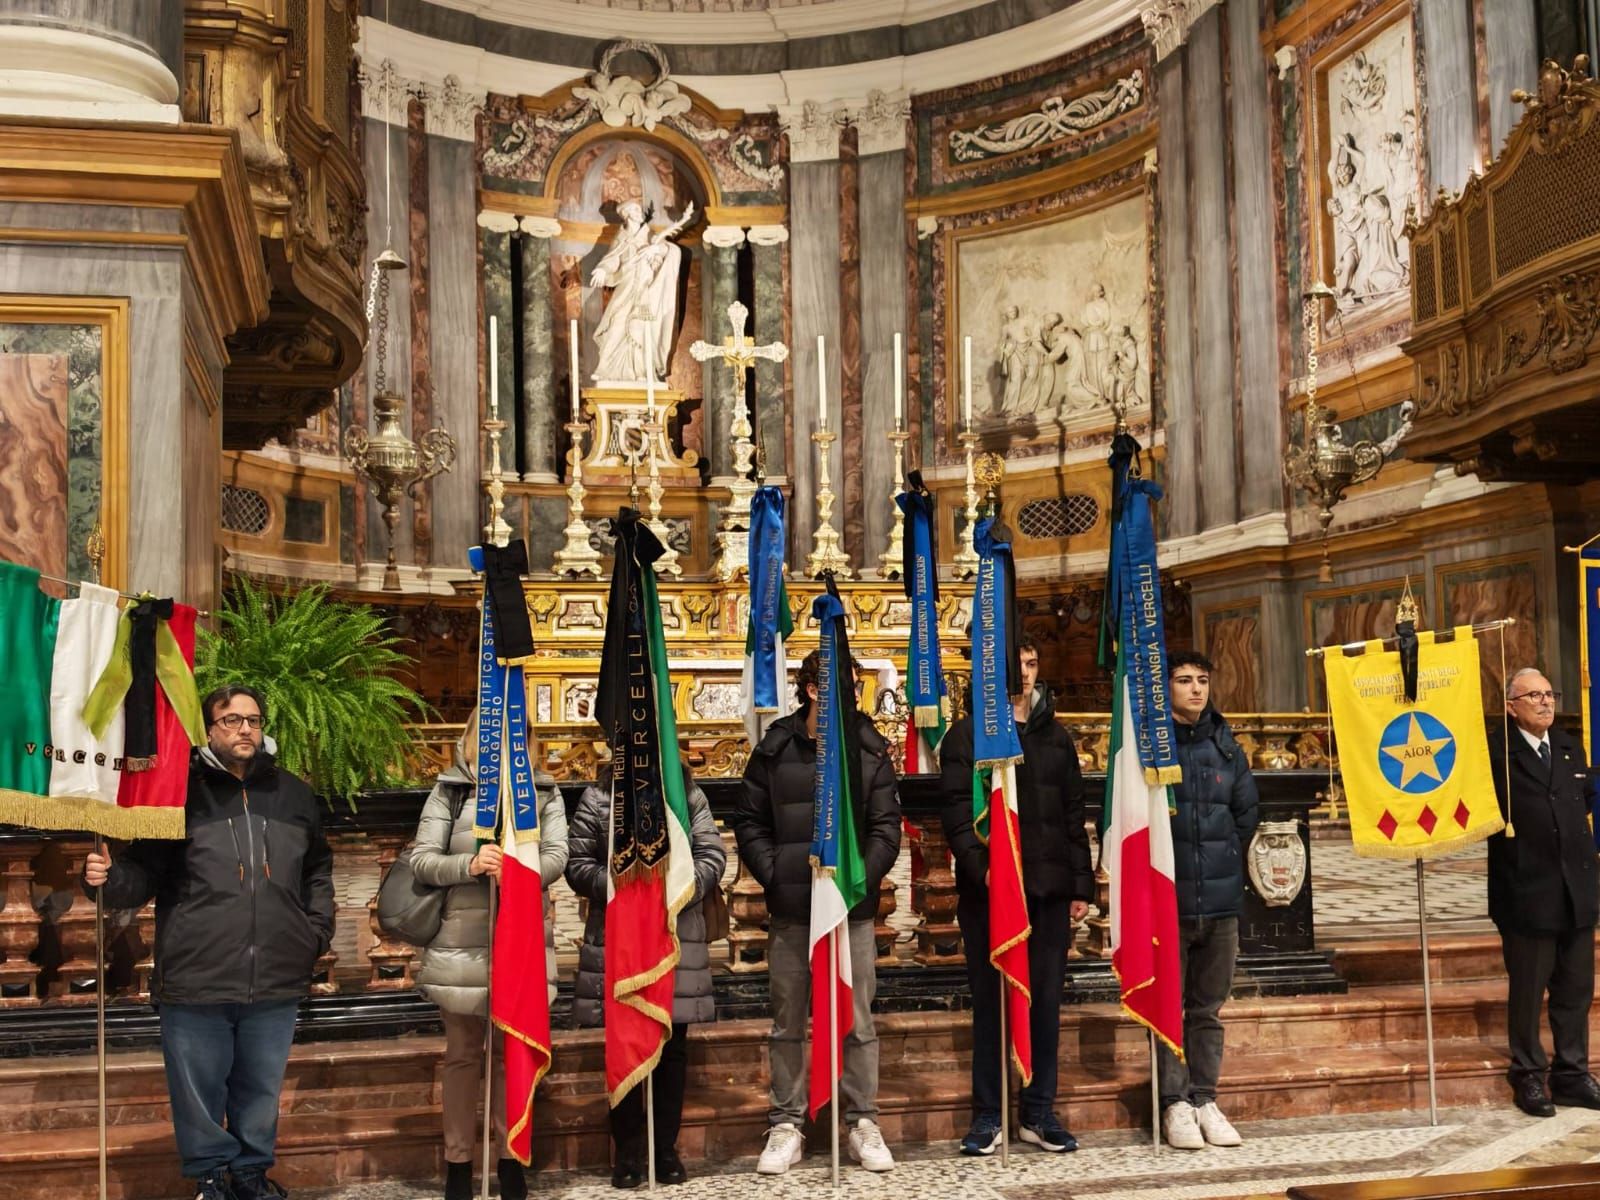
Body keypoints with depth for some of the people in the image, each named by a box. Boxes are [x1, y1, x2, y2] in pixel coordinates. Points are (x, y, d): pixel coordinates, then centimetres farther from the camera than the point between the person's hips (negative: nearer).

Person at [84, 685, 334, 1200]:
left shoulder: (294, 794, 12)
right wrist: (108, 879, -19)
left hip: (275, 983, 3)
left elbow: (318, 871, 22)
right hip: (196, 981, -3)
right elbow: (145, 874, 1)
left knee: (262, 1089, 14)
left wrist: (317, 929, 12)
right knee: (199, 1090, 7)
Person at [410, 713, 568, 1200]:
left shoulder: (544, 790, 7)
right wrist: (469, 864, -21)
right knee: (462, 1054, 8)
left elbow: (556, 858, -3)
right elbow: (420, 859, -3)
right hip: (460, 940, -1)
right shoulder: (449, 789, 4)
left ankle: (510, 1160, 19)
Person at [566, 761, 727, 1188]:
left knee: (673, 1047, 8)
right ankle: (628, 1153, 14)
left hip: (678, 939, 2)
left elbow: (713, 856, 3)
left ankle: (666, 1148, 19)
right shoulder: (598, 797, 3)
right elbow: (577, 864, -1)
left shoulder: (690, 796, 8)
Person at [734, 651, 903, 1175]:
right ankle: (786, 1125, 18)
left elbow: (885, 826, 2)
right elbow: (749, 822, 4)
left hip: (854, 909, 0)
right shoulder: (775, 749, 1)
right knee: (788, 1023, 8)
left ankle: (863, 1122, 18)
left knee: (858, 1022, 6)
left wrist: (860, 878, -10)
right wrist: (775, 877, -7)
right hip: (790, 911, 0)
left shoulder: (871, 749, 3)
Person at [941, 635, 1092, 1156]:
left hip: (1048, 890, 4)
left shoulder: (1055, 736, 15)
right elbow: (956, 812, -8)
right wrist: (979, 865, -22)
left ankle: (1039, 1112, 16)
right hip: (988, 890, -3)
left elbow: (1074, 815, 15)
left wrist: (1081, 884, 9)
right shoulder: (967, 735, 2)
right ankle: (988, 1114, 11)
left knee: (1046, 1001, 6)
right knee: (990, 1002, 3)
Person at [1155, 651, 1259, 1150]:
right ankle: (1175, 1103, 10)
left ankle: (1205, 1099, 20)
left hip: (1221, 901, 4)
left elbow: (1248, 812, 17)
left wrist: (1226, 861, 12)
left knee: (1209, 1009, 11)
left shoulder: (1226, 747, 9)